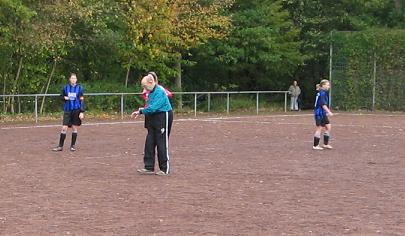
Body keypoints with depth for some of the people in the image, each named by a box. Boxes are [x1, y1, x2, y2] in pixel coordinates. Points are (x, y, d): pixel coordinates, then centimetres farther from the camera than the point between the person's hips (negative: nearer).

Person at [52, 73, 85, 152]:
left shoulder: (79, 88, -1)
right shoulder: (66, 87, 4)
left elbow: (82, 101, -1)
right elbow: (61, 96, 17)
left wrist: (82, 112, -8)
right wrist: (64, 98, -7)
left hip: (76, 110, -1)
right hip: (67, 110, 1)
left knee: (75, 128, 5)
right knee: (64, 128, -3)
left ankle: (73, 145, 17)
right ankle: (60, 146, 2)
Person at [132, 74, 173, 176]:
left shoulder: (159, 92, -19)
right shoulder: (151, 92, 11)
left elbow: (153, 108, -25)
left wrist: (141, 111, -11)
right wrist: (139, 112, 1)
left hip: (163, 117, -9)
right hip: (154, 118, 9)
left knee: (162, 143, -3)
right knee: (149, 142, 7)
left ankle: (165, 169, 5)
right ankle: (149, 168, 12)